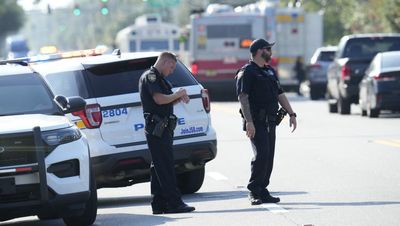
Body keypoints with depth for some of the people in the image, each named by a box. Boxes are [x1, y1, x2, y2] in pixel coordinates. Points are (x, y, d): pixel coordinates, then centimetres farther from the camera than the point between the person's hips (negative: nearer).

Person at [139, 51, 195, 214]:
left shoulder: (158, 78, 22)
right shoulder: (150, 76, -10)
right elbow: (159, 99, -21)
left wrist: (178, 98, 6)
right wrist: (177, 94, -7)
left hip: (163, 128, 10)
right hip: (156, 127, -10)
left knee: (159, 167, 10)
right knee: (165, 166, -11)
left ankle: (159, 204, 12)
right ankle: (174, 203, -14)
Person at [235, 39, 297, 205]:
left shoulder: (270, 72, 20)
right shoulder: (247, 72, -7)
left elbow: (280, 94, 24)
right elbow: (243, 97, -15)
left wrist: (291, 114, 14)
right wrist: (248, 121, -23)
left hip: (270, 121, 8)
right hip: (256, 122, -8)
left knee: (268, 158, 6)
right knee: (261, 155, -16)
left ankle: (262, 191, 11)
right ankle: (253, 191, -8)